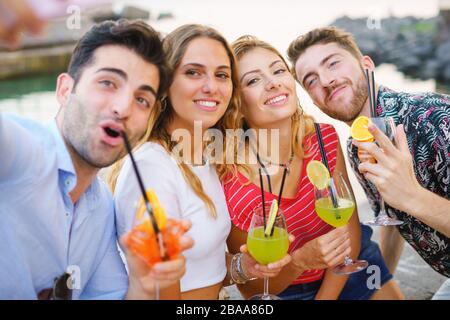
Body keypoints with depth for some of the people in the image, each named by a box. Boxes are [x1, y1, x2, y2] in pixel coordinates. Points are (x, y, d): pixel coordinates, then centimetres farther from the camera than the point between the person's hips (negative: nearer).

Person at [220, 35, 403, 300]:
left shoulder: (324, 138, -17)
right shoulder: (229, 186, -27)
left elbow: (349, 231, -11)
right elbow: (254, 287, -16)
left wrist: (325, 296, -19)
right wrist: (301, 260, -33)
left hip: (355, 266, 3)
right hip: (290, 290, -2)